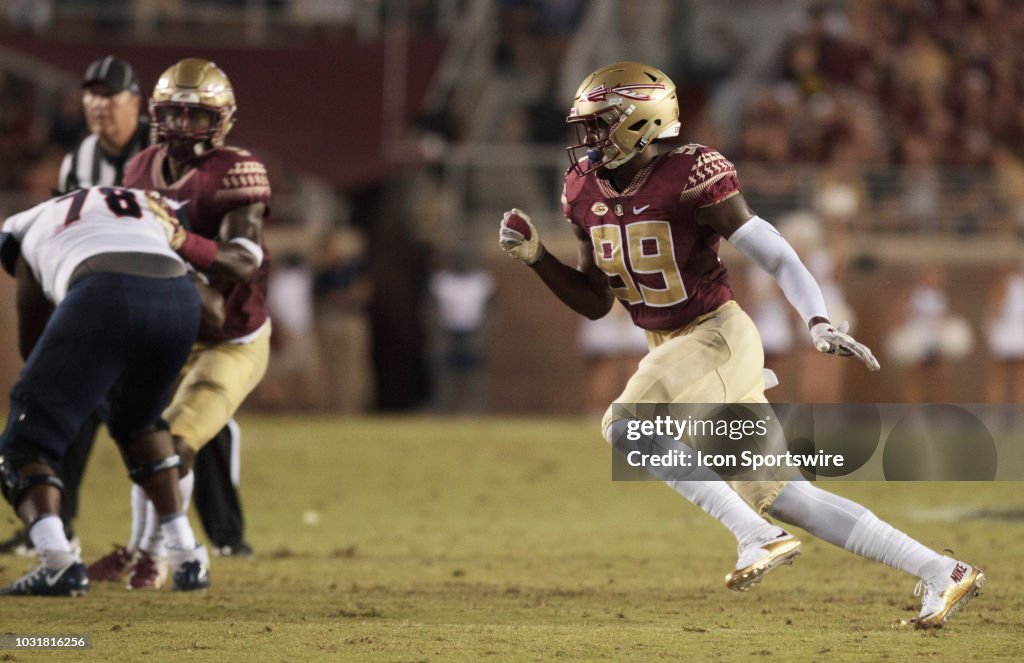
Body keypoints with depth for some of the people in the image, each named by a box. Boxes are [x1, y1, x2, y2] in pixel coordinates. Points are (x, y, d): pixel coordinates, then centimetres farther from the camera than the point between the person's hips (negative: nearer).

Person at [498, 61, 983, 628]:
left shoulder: (688, 177, -19)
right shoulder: (588, 190, 3)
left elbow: (776, 257, -18)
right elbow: (595, 302, 12)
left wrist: (818, 324, -31)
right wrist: (536, 257, -2)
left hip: (720, 336, -7)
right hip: (671, 349, 7)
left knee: (626, 426, -25)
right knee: (781, 495, 6)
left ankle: (759, 537, -18)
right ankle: (943, 575, 12)